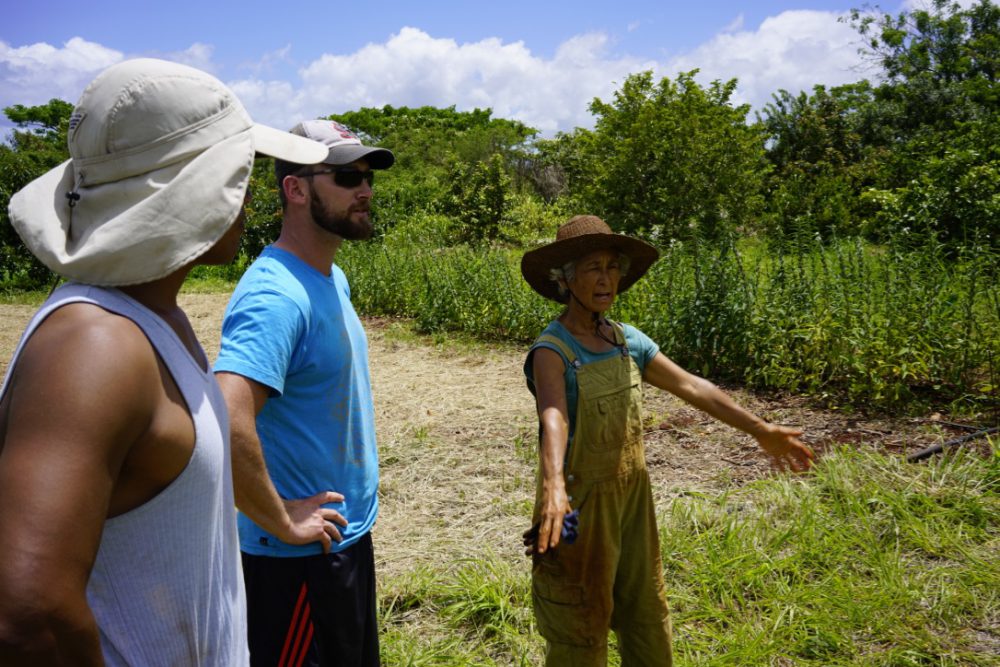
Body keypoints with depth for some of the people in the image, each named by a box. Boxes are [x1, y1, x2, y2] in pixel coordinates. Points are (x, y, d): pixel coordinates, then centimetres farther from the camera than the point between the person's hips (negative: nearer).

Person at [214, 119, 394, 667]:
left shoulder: (332, 279, 5)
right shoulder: (276, 293, -25)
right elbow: (226, 424, -38)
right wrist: (282, 523, -24)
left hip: (349, 538, 9)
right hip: (300, 559, -9)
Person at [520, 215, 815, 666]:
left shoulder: (628, 340, 2)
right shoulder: (551, 350, -19)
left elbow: (691, 387, 5)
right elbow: (553, 418, -37)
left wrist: (761, 430, 7)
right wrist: (553, 486, -54)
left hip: (631, 494, 7)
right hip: (580, 501, -6)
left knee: (647, 615, 21)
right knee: (580, 628, 10)